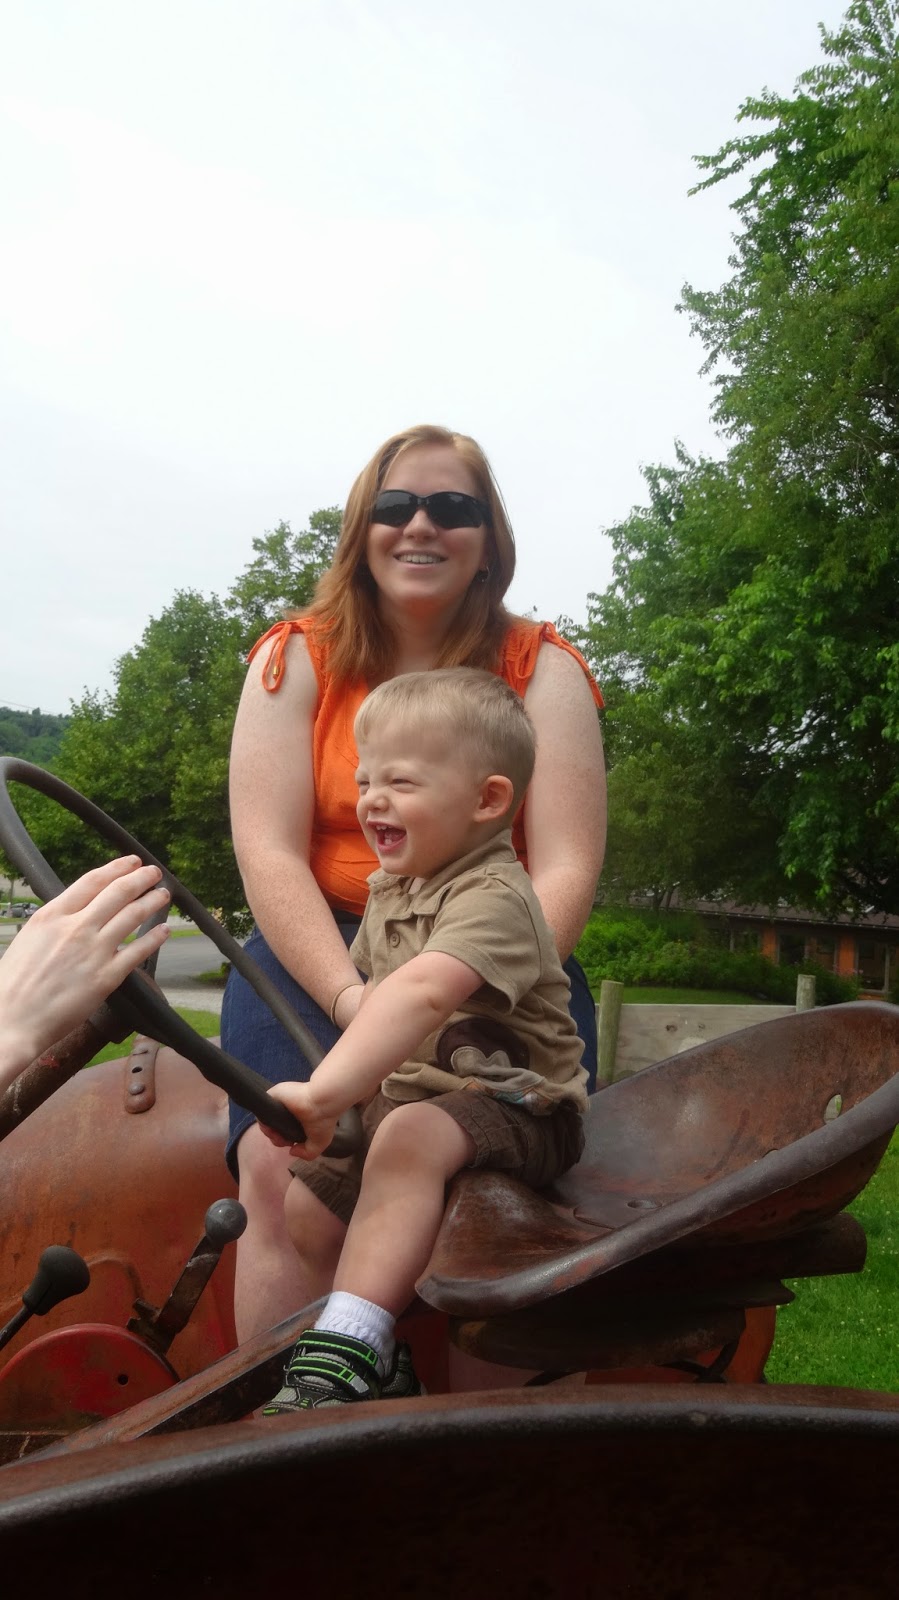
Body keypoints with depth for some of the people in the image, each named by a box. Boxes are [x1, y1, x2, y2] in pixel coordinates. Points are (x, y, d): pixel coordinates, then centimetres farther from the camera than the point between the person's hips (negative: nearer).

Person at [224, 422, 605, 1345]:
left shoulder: (540, 670, 5)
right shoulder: (299, 660, 6)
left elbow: (566, 870, -5)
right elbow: (269, 854, -5)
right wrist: (350, 997, -20)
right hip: (320, 952, 1)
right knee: (287, 1168, -26)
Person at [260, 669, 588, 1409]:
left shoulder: (495, 900, -24)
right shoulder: (391, 888, 7)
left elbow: (422, 994, -41)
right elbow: (374, 997, 20)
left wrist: (327, 1091, -50)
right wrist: (353, 1085, 5)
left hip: (515, 1110, -9)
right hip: (407, 1096, 10)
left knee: (408, 1141, -37)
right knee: (303, 1203, 6)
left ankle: (347, 1350, -37)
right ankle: (381, 1364, 19)